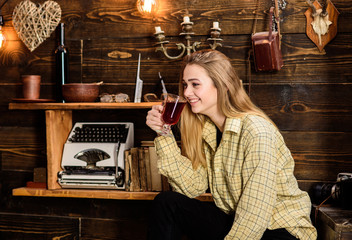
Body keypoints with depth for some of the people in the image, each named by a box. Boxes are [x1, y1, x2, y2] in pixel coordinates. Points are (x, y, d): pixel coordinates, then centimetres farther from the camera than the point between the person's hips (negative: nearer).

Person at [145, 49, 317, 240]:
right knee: (165, 202, -8)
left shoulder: (257, 131, -22)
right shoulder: (204, 130, 2)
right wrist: (164, 134, -10)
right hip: (232, 222, 7)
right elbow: (192, 187, -6)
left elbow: (255, 214, -24)